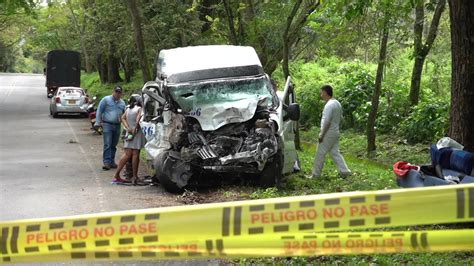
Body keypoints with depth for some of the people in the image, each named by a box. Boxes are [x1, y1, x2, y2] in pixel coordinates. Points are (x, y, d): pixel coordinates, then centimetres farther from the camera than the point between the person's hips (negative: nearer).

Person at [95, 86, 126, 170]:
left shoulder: (122, 103, 15)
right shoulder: (106, 99, 1)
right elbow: (99, 111, 0)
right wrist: (98, 122, -7)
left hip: (117, 126, 5)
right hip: (107, 124, -5)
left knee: (114, 145, 11)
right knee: (107, 144, -12)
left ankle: (112, 161, 19)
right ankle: (107, 162, -15)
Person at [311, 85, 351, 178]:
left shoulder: (329, 105, -20)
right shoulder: (337, 103, 12)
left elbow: (326, 121, -23)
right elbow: (340, 118, 19)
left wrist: (321, 135, -19)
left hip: (328, 134, -9)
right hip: (336, 132, 9)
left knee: (320, 154, -2)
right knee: (335, 152, 13)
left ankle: (316, 174, 4)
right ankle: (344, 171, 8)